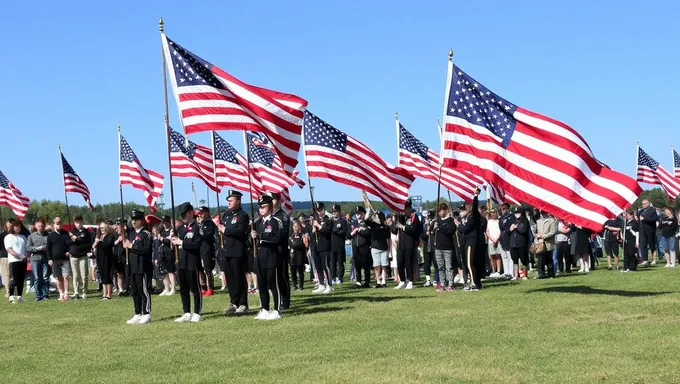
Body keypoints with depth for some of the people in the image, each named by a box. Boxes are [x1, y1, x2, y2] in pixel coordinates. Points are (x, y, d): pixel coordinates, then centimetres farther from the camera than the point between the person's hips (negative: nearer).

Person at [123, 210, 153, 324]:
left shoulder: (146, 234, -8)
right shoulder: (131, 233, 15)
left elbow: (147, 249, -20)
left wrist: (132, 246, -16)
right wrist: (125, 245, 1)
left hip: (142, 268, -8)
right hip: (132, 268, 8)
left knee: (144, 291, -3)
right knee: (134, 292, 11)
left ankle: (146, 315, 3)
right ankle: (138, 315, 19)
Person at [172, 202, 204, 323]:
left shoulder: (197, 227, -6)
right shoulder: (180, 228, 16)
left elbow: (197, 244, -17)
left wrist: (182, 242, -19)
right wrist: (174, 240, -1)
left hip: (192, 264, -7)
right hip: (181, 263, 7)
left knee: (195, 289, 1)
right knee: (183, 290, 10)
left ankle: (197, 313, 7)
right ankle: (187, 313, 18)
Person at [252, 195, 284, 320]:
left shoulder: (276, 221, -7)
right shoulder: (258, 223, 14)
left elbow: (277, 239, -17)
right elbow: (254, 237, 20)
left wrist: (260, 237, -21)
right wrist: (253, 237, -2)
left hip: (271, 258, -7)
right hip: (260, 258, 7)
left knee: (273, 285, -2)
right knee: (262, 285, 11)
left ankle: (277, 311, 4)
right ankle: (265, 310, 20)